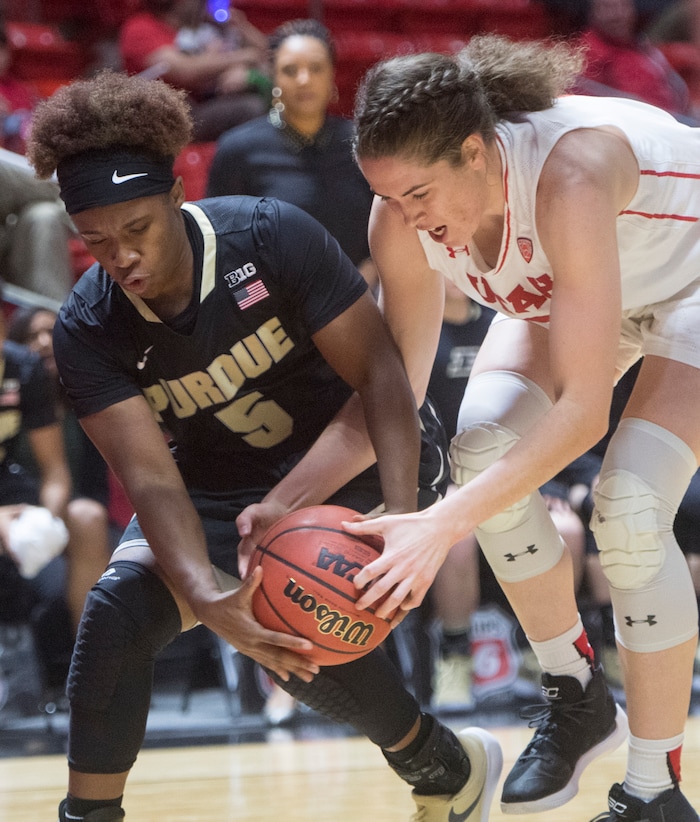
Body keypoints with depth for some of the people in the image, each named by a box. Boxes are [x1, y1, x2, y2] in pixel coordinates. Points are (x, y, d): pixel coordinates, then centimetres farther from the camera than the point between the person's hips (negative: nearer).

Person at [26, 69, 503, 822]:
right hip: (218, 486, 4)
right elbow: (150, 477, -27)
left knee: (297, 631, -26)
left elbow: (380, 371, -24)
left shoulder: (272, 238, -26)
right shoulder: (87, 331, -19)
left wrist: (403, 515, -40)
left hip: (349, 451, -3)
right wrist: (204, 598, -46)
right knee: (117, 609, -20)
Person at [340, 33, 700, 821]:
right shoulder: (402, 216, -23)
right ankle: (575, 696, 3)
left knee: (629, 505, -23)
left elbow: (582, 409, -44)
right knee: (481, 445, -18)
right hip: (566, 288, 6)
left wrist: (444, 525, -51)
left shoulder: (569, 174, -43)